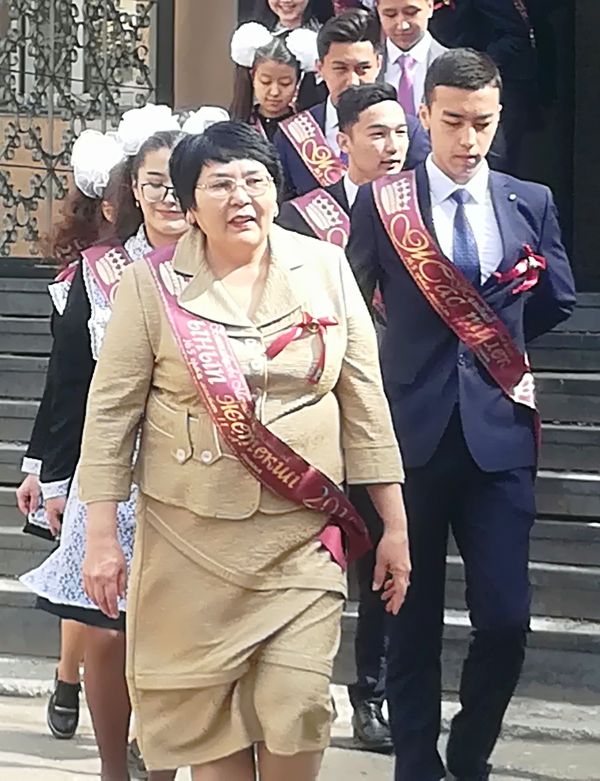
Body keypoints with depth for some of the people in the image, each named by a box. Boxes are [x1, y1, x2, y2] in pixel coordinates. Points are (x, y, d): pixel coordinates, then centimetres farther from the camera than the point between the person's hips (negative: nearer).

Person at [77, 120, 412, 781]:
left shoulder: (326, 268, 3)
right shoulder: (151, 285, -2)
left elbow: (364, 399, 6)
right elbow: (111, 412, 0)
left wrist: (395, 525, 5)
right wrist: (103, 535, -4)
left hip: (303, 536, 1)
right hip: (191, 537, -1)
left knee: (298, 710, -6)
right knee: (206, 716, 6)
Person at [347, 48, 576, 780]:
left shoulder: (531, 203, 7)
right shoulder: (382, 202, 0)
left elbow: (556, 303, 15)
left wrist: (496, 340, 11)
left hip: (497, 433, 1)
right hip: (413, 431, -1)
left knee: (505, 621, -2)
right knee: (414, 621, 8)